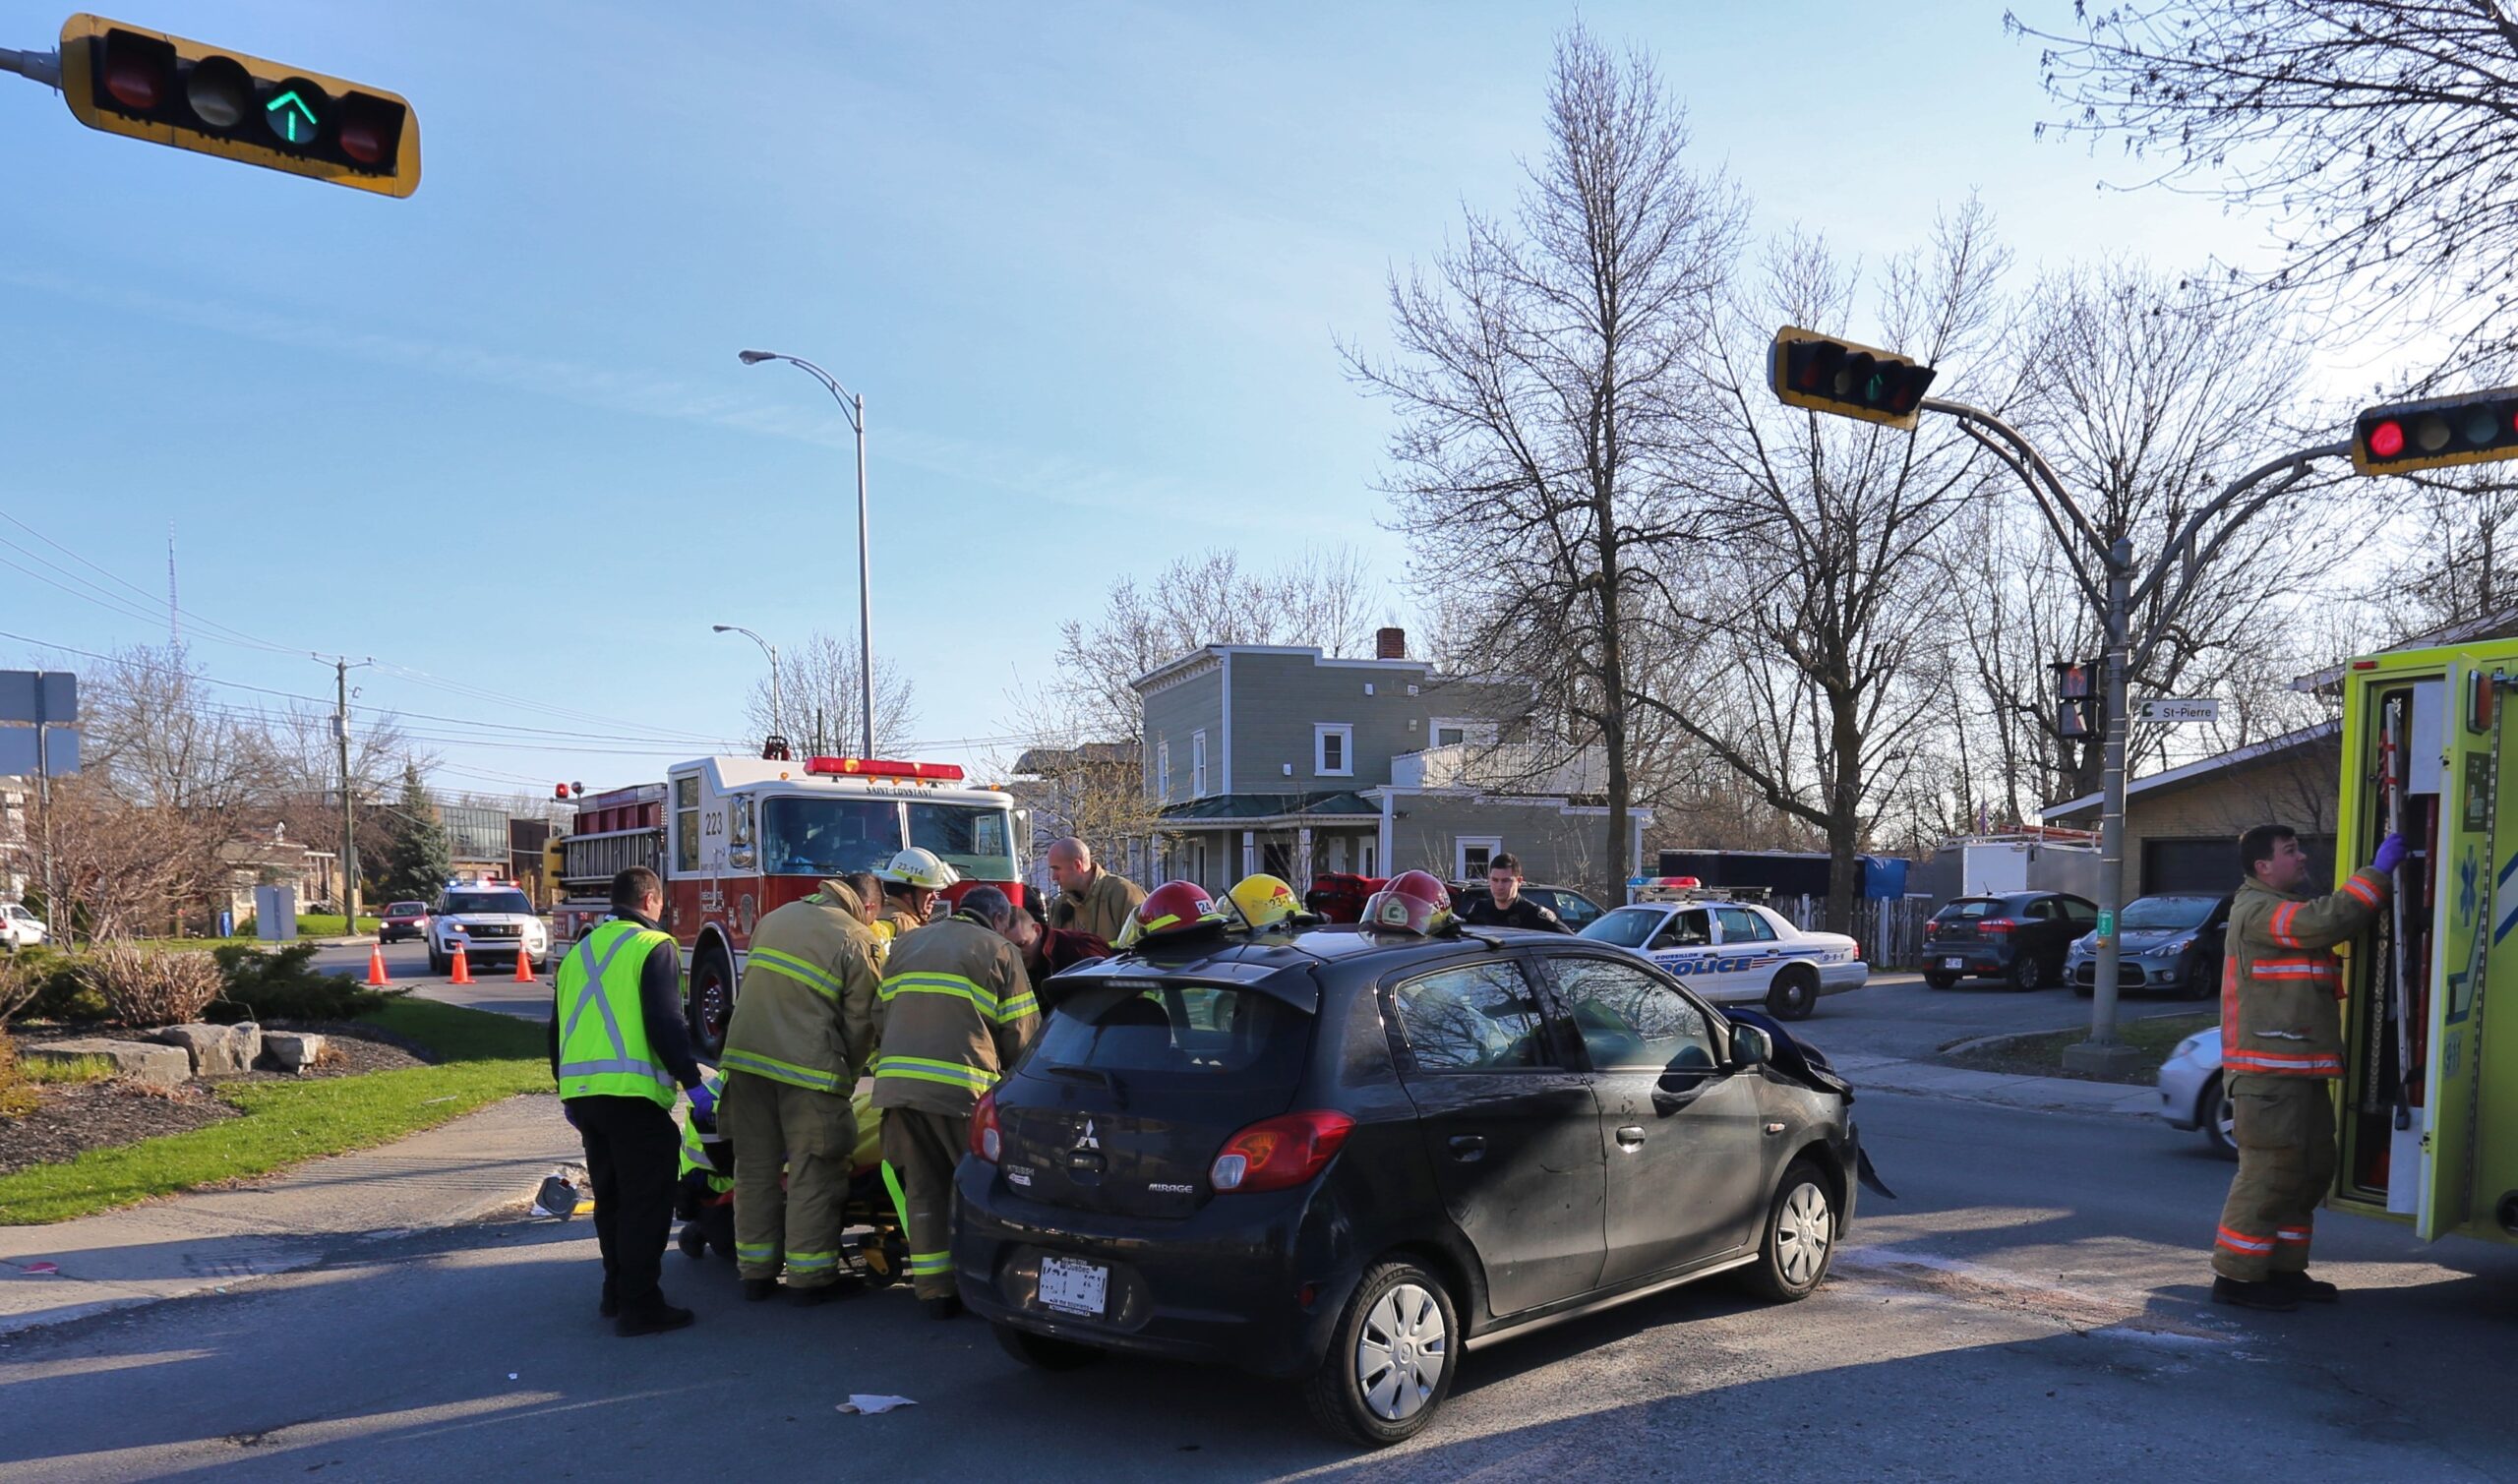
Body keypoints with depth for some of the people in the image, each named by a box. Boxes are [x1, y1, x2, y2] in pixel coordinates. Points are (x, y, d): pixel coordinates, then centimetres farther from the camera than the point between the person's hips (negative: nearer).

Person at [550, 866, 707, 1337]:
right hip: (631, 1092, -8)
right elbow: (665, 1024, -14)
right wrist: (693, 1083, -10)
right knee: (646, 1201, -2)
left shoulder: (579, 951, 19)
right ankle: (639, 1306, -2)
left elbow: (558, 1030, 23)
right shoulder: (654, 947, -4)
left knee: (611, 1197, 19)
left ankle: (617, 1292, 27)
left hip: (580, 1091, 8)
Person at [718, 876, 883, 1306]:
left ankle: (756, 1271, 21)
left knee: (755, 1168, 14)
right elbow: (861, 1023, -4)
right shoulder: (855, 941, -5)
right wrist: (847, 1075, 11)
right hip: (808, 1068, -6)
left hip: (745, 1056, 6)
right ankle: (808, 1277, 7)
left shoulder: (775, 918, 15)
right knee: (814, 1174, 3)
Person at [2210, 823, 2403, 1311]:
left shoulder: (2290, 909, 24)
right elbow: (2330, 920, -23)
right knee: (2270, 1171, -9)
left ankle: (2283, 1269, 25)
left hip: (2301, 1069, 11)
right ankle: (2236, 1276, -3)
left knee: (2311, 1170, 16)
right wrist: (2378, 871, -16)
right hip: (2269, 1070, -11)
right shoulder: (2258, 911, -13)